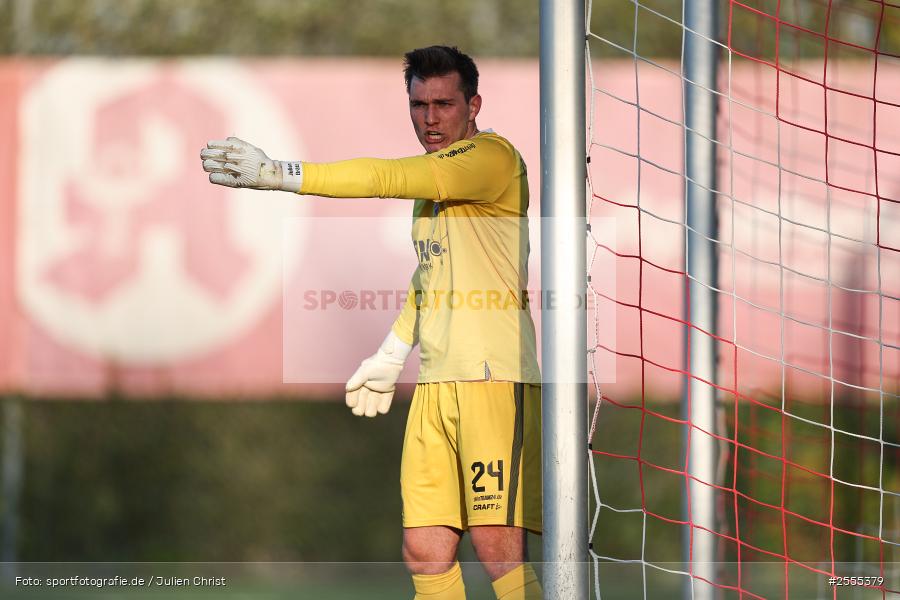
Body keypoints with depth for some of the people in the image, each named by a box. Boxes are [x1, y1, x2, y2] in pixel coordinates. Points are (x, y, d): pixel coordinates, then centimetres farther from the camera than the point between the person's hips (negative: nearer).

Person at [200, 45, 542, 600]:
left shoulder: (494, 156, -7)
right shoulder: (432, 178, 21)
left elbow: (388, 178, -18)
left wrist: (282, 174, -21)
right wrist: (390, 358, 34)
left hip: (495, 377, -8)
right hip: (435, 383, 8)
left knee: (499, 550, -14)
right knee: (425, 552, 0)